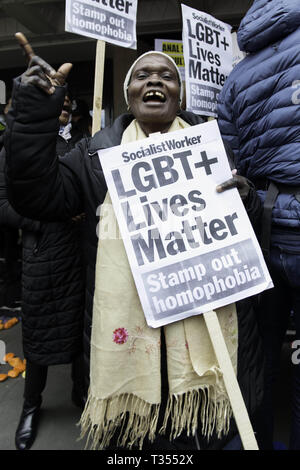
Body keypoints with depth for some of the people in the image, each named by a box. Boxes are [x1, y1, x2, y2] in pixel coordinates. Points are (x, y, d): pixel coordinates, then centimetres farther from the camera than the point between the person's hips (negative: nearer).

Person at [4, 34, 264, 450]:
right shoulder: (99, 151, 8)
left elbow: (254, 223, 12)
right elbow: (38, 197, -3)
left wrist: (245, 199, -12)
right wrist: (33, 115, -12)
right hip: (126, 320, 0)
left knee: (202, 429, 12)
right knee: (133, 425, 11)